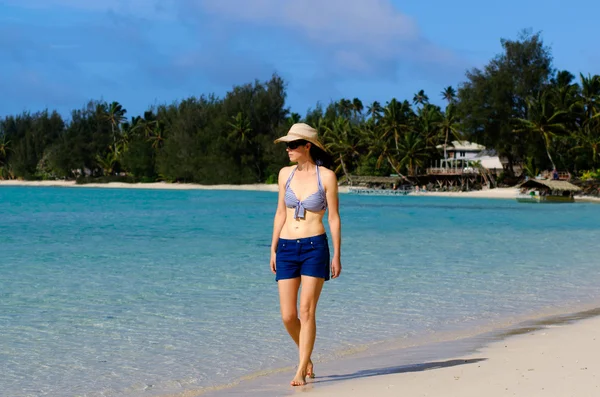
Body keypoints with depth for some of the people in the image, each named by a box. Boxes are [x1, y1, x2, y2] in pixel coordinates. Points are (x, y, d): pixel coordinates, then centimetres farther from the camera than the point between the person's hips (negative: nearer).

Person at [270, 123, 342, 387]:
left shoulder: (326, 176, -4)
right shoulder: (285, 174, 7)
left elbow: (333, 217, -2)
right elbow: (281, 213, 14)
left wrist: (337, 256, -4)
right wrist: (273, 249, 11)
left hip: (315, 248, -4)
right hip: (287, 248, 4)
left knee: (306, 312, -7)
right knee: (288, 316, 1)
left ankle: (301, 372, -1)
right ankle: (306, 356, 28)